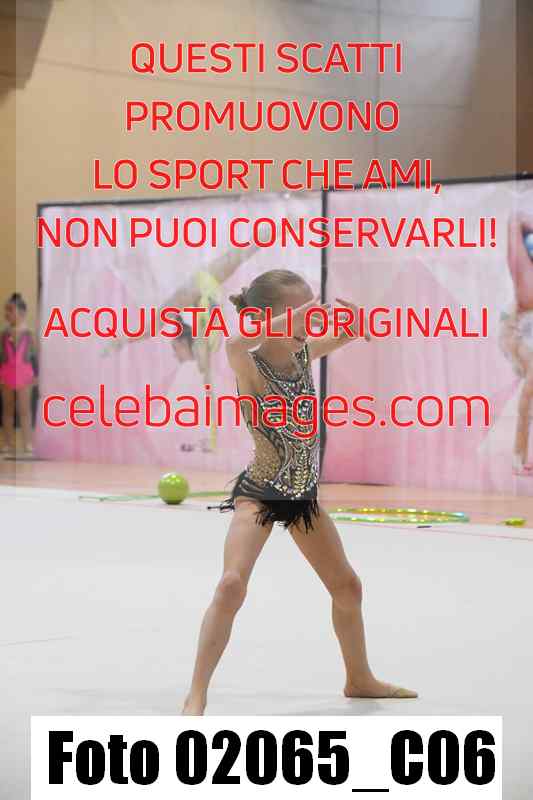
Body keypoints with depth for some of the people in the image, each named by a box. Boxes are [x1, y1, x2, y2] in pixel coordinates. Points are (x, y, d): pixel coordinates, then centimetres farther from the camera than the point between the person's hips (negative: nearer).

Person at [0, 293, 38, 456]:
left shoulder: (28, 333, -2)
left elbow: (33, 355, 3)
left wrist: (35, 374, 2)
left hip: (23, 373, -2)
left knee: (24, 409, -1)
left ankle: (27, 444, 3)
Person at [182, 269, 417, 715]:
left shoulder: (303, 353, -2)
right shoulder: (250, 366, -21)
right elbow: (234, 343, -45)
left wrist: (351, 313, -12)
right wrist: (292, 318, -44)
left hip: (304, 495, 7)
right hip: (260, 493, -7)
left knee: (347, 586, 18)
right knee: (232, 584, -26)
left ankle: (360, 679, 40)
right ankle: (196, 697, -21)